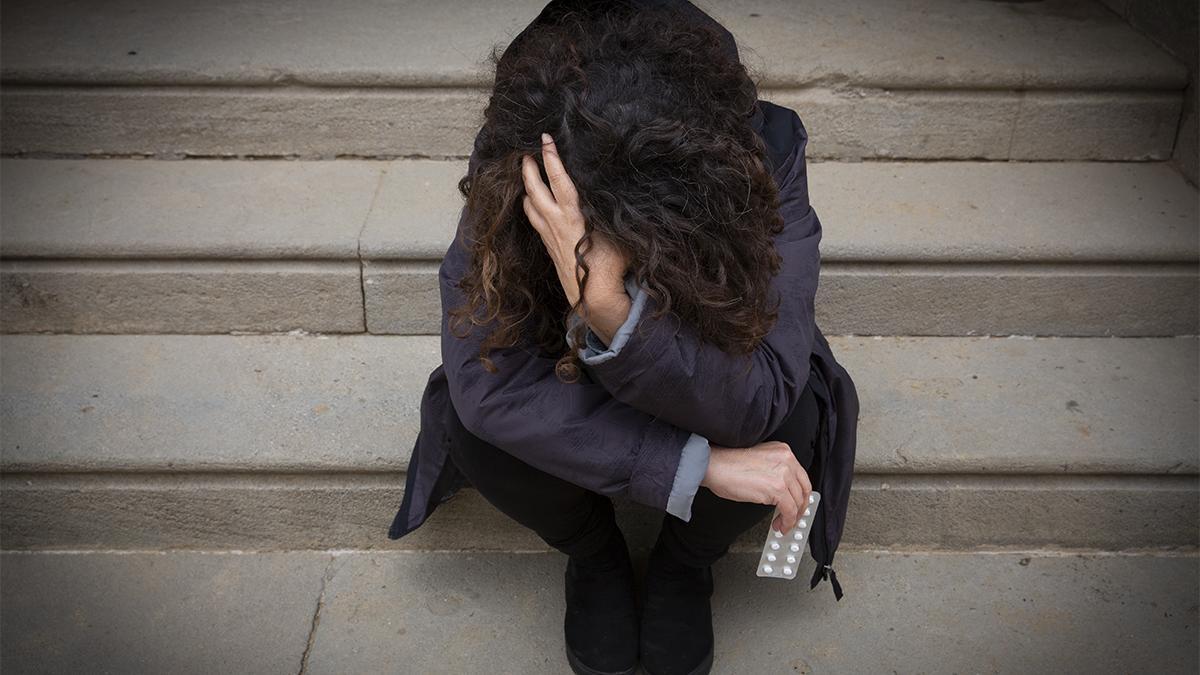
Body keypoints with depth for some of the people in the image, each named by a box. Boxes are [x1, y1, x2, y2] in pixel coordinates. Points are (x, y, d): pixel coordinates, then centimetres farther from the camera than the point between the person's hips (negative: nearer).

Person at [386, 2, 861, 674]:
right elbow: (485, 384, -36)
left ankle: (685, 563, 4)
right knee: (468, 418, -29)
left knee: (796, 417, -31)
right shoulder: (511, 165, -32)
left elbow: (755, 402, -39)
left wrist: (608, 306, -57)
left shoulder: (767, 148, -33)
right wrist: (699, 464, -39)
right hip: (574, 387, 1)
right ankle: (594, 556, 5)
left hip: (709, 383, 0)